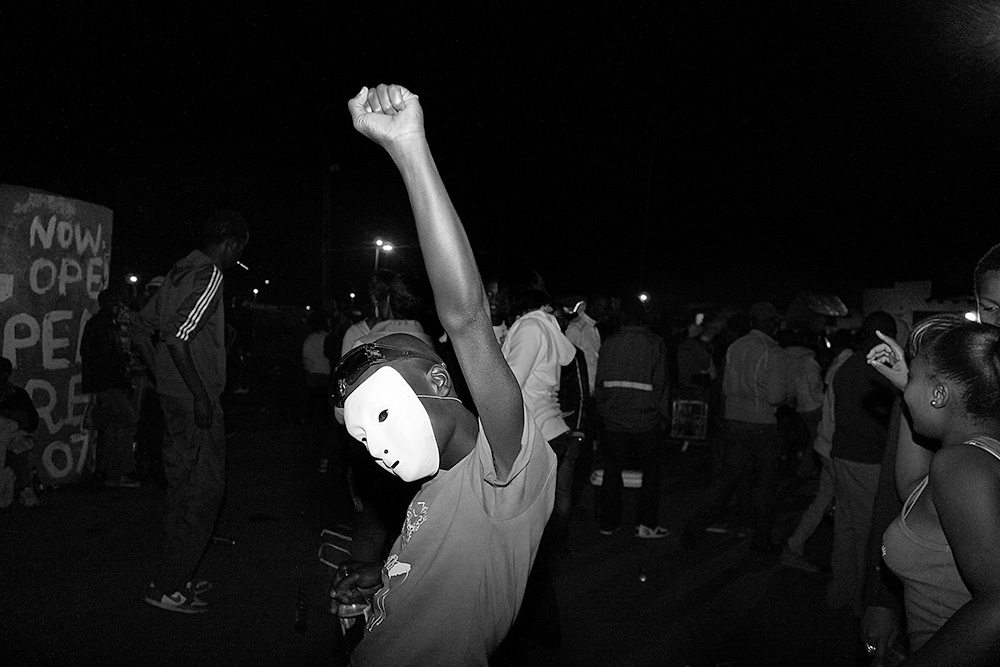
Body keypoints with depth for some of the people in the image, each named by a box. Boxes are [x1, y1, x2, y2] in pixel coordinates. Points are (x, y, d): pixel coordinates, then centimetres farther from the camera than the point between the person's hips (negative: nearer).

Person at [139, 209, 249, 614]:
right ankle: (167, 587, 5)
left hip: (173, 394, 10)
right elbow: (177, 336, -25)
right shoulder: (209, 276, -16)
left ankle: (176, 576, 27)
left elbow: (147, 318, 19)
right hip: (194, 399, -10)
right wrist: (200, 395, -22)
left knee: (183, 485, 16)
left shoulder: (182, 269, 12)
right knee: (205, 489, -2)